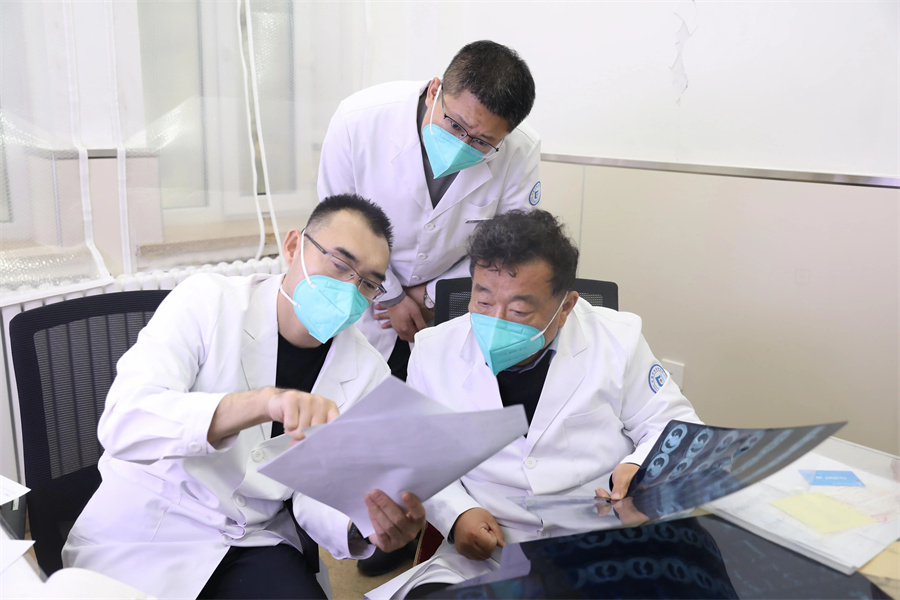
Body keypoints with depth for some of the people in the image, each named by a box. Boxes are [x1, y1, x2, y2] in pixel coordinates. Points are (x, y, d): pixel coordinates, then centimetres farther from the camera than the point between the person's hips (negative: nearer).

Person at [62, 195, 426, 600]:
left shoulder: (368, 372, -4)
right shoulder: (208, 301, -13)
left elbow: (315, 493, -3)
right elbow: (123, 424, -26)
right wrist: (266, 402, -41)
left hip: (257, 543, 2)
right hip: (142, 535, -1)